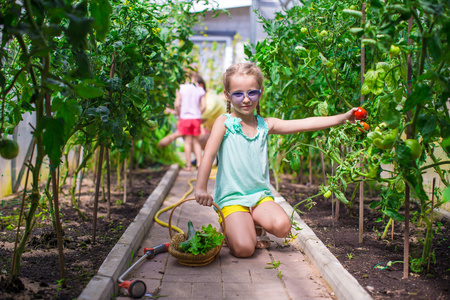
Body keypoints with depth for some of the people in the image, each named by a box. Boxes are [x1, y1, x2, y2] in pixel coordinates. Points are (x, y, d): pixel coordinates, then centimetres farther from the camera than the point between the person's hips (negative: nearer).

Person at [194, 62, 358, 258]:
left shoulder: (265, 125, 6)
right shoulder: (224, 123, -4)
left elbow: (305, 124, 3)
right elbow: (208, 155, -13)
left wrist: (342, 118, -3)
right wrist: (200, 188, -24)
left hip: (260, 196, 4)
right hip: (232, 198, -4)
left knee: (282, 227, -23)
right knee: (243, 249, -21)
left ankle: (257, 226, 12)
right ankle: (229, 226, 14)